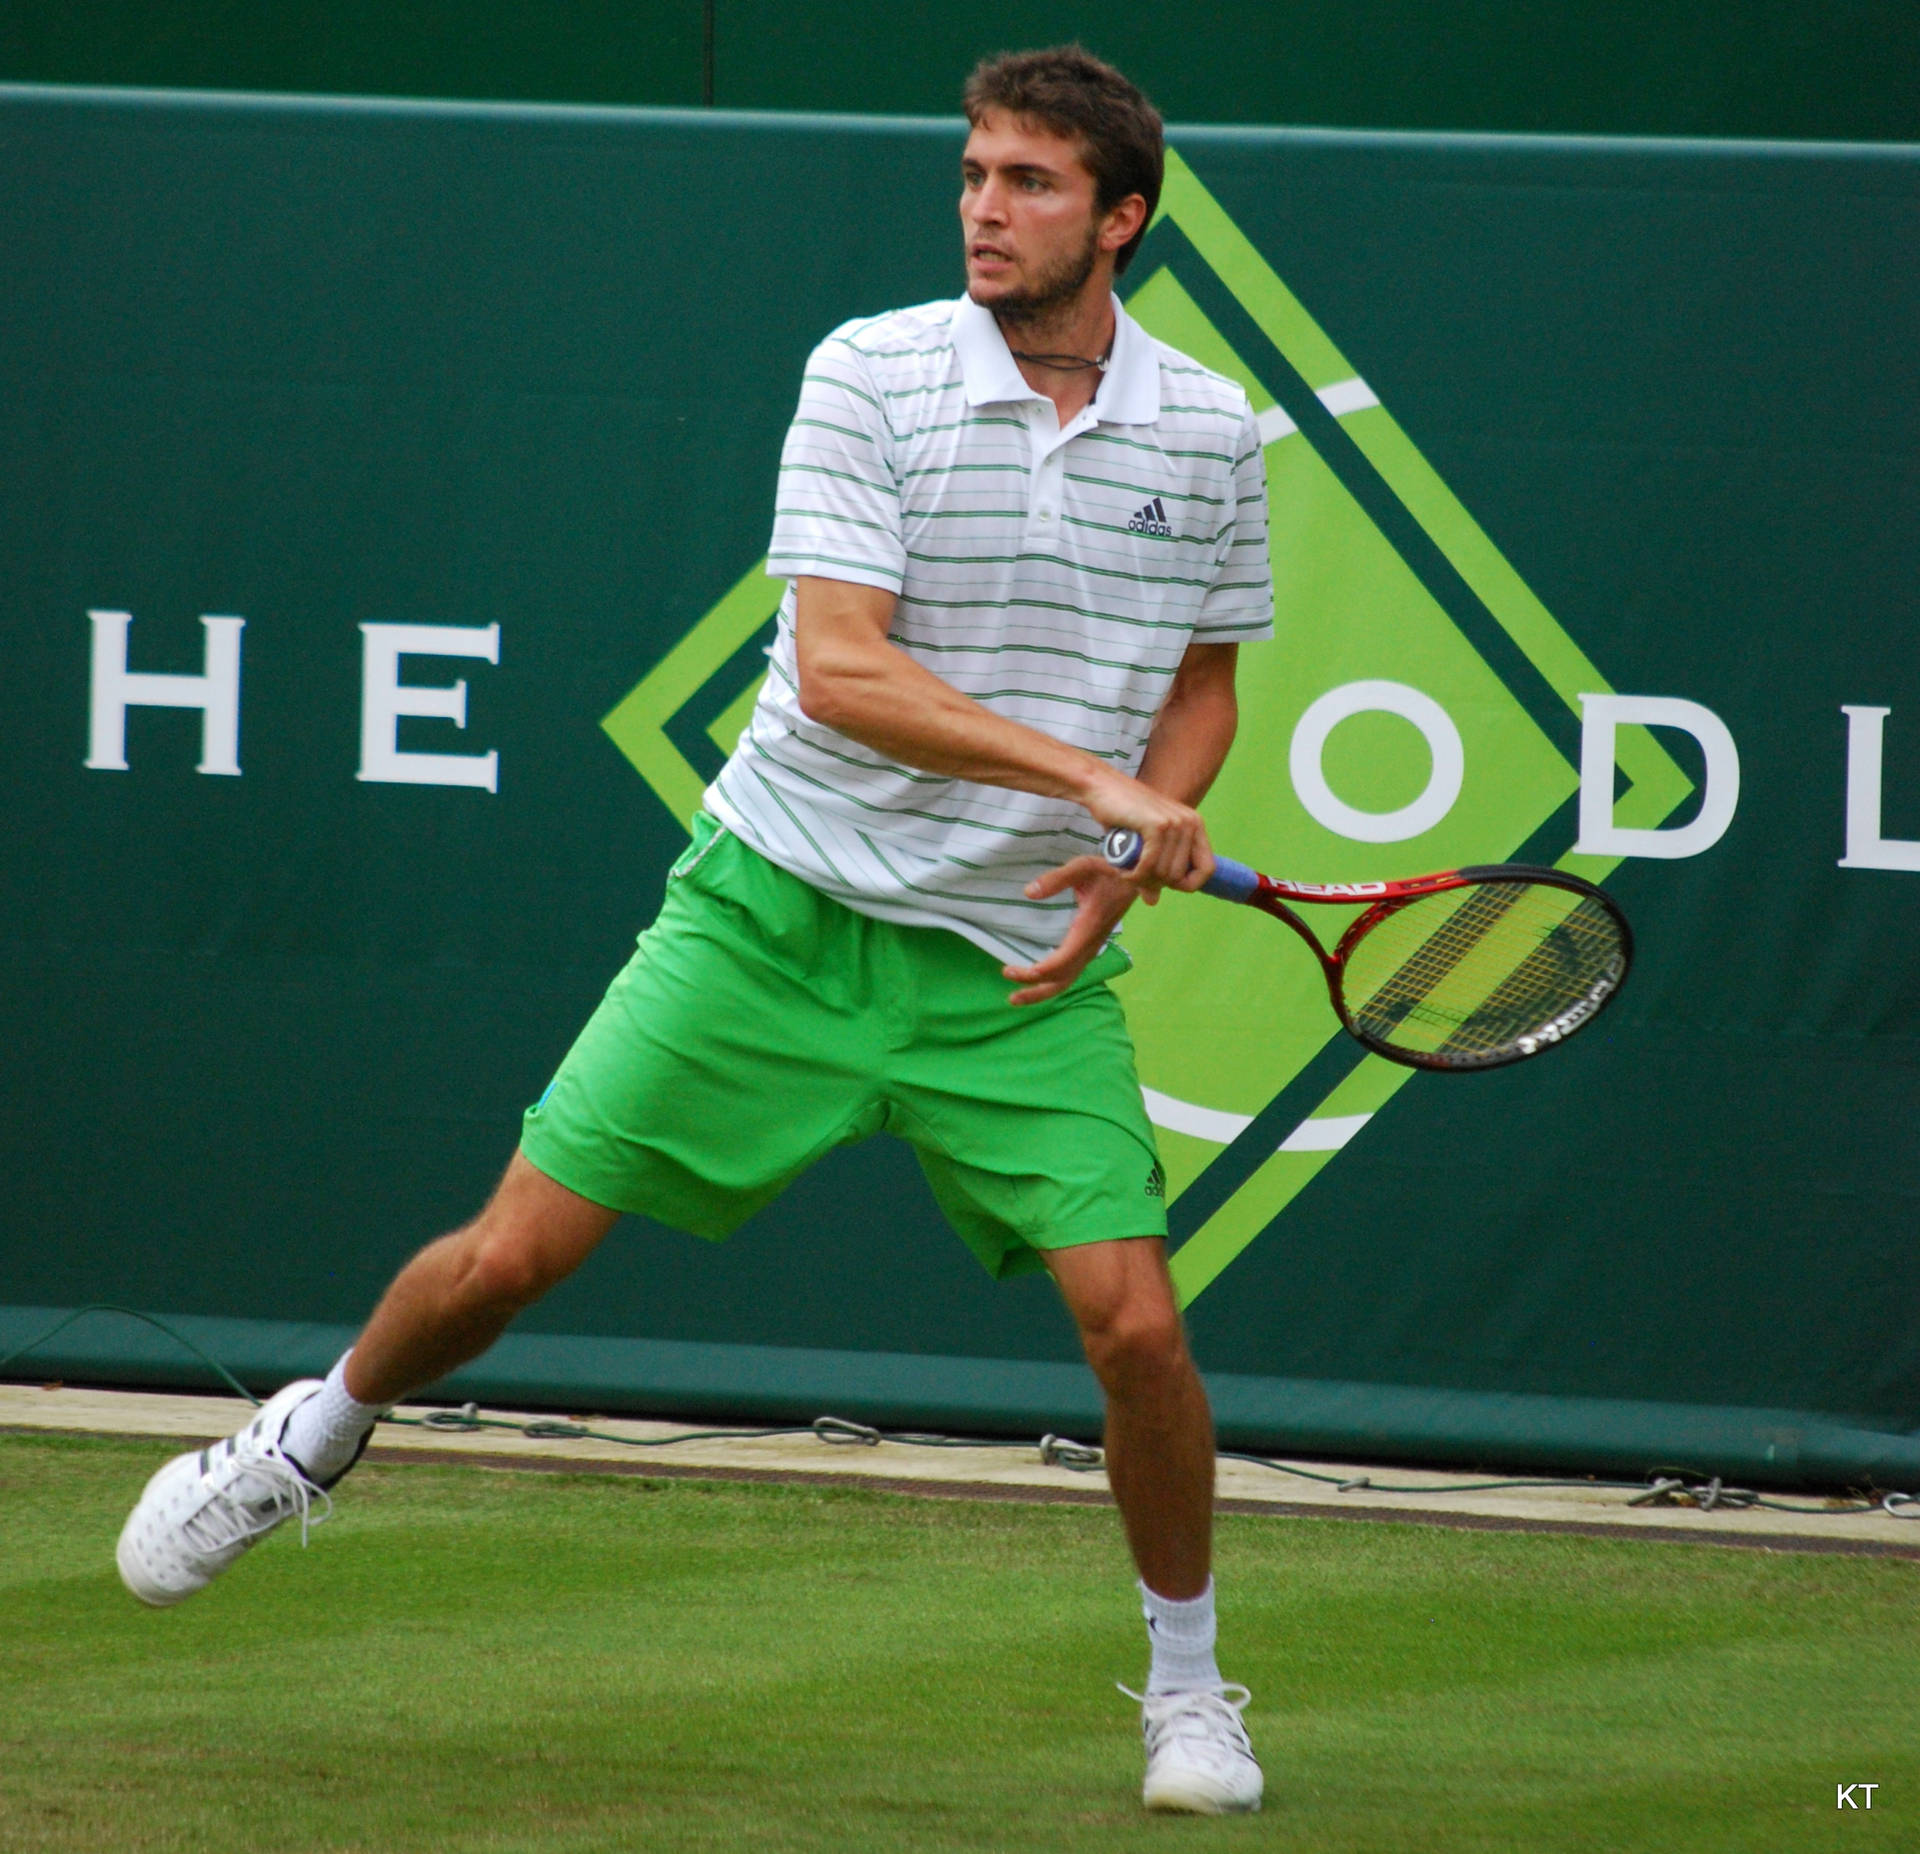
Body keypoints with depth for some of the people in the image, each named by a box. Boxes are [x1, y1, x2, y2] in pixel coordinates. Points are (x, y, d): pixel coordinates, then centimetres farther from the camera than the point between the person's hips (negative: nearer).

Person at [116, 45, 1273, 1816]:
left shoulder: (1212, 431, 0)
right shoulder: (869, 375, -10)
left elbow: (1201, 687, 15)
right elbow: (840, 671, -19)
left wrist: (1129, 860, -4)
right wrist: (1095, 777, -26)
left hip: (1024, 960, 2)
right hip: (783, 914, -1)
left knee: (1133, 1320, -11)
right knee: (510, 1254, -1)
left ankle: (1189, 1686, 12)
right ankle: (319, 1435, 31)